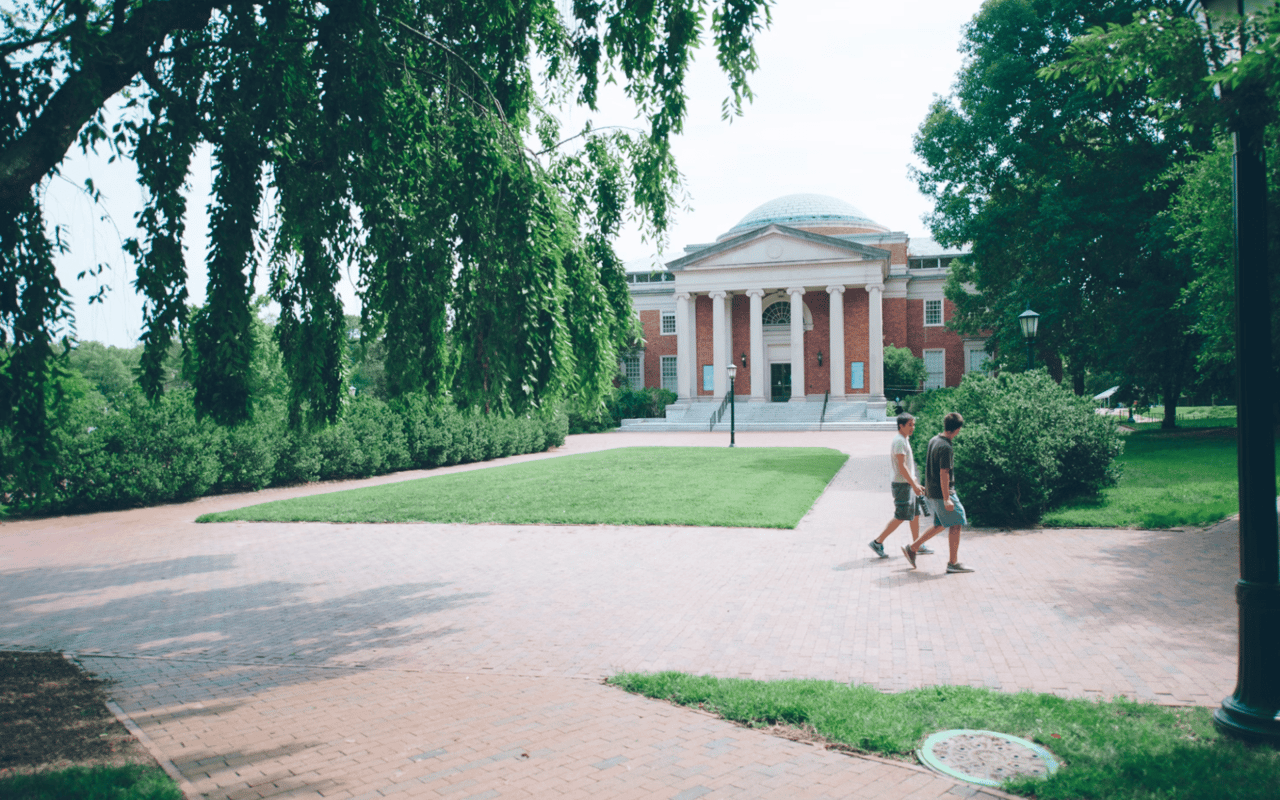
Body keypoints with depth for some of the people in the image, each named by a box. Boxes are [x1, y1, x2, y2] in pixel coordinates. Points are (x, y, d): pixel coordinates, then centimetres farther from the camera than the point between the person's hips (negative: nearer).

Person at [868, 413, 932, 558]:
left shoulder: (904, 440, 15)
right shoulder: (899, 441, -17)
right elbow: (902, 466, -22)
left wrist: (915, 484, 21)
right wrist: (914, 485, -20)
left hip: (907, 484, 10)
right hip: (902, 485, -10)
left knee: (915, 514, 13)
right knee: (901, 517, -6)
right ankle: (878, 542, 0)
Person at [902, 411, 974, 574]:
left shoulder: (933, 440, 7)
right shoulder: (945, 448, -21)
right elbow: (944, 474, -22)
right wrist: (946, 499, -20)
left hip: (932, 491, 9)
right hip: (942, 492, -9)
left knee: (940, 525, 17)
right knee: (956, 525, 0)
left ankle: (912, 548, 18)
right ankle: (953, 563, 5)